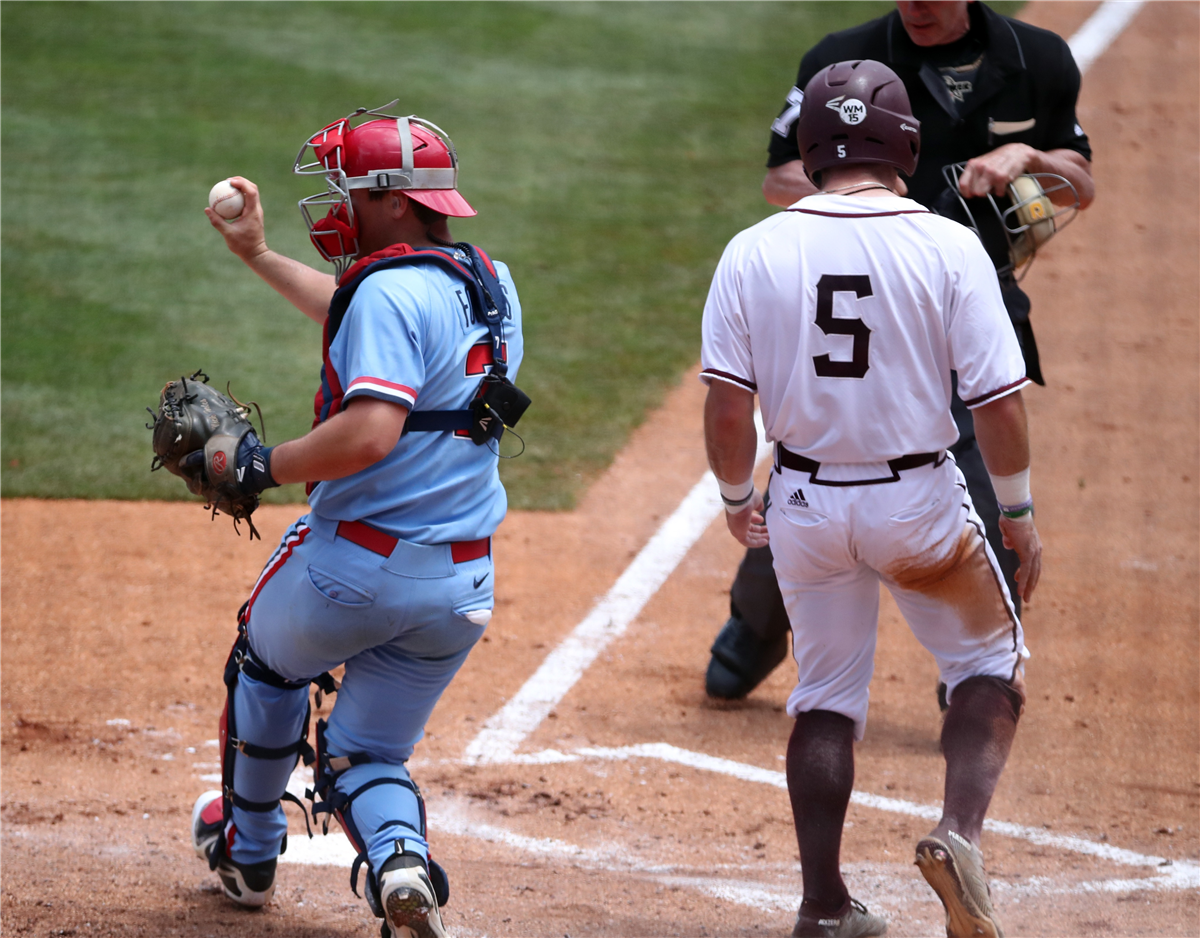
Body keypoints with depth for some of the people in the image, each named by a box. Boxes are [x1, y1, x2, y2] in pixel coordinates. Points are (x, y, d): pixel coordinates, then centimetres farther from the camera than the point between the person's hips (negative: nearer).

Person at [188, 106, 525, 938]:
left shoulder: (392, 290, -18)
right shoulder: (492, 286, 12)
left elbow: (369, 432, -30)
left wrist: (269, 466, -16)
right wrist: (259, 257, 36)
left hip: (357, 563, -7)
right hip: (463, 585, 7)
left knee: (270, 660, 26)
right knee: (364, 756, 15)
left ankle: (249, 852, 41)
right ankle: (402, 862, -18)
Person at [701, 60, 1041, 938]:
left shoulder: (754, 251, -7)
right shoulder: (950, 248, -12)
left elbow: (727, 405, -8)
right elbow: (1000, 401, -12)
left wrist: (737, 496, 9)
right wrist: (1018, 513, 1)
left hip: (804, 502, 2)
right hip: (920, 501, -2)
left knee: (827, 695, 17)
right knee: (993, 662, 18)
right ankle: (960, 831, -5)